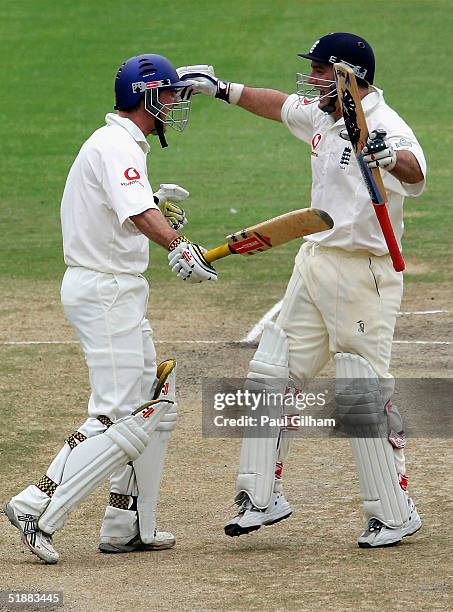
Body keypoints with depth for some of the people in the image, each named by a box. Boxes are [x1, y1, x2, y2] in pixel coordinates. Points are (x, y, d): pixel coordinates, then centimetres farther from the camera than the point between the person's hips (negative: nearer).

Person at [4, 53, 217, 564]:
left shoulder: (119, 145, 18)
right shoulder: (117, 146, -16)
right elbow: (137, 211, -34)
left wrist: (161, 208, 1)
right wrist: (180, 249, -50)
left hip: (119, 292, 11)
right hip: (106, 292, -11)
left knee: (156, 407, 16)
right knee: (122, 419, -13)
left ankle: (128, 526, 20)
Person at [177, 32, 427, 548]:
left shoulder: (383, 125, -19)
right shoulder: (321, 116, 8)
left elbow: (415, 173, -41)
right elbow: (279, 104, 29)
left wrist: (392, 158, -62)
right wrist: (221, 89, 29)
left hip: (363, 273, -9)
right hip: (314, 267, 9)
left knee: (362, 396, -9)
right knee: (271, 374, 9)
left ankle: (396, 514, 2)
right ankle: (262, 497, 18)